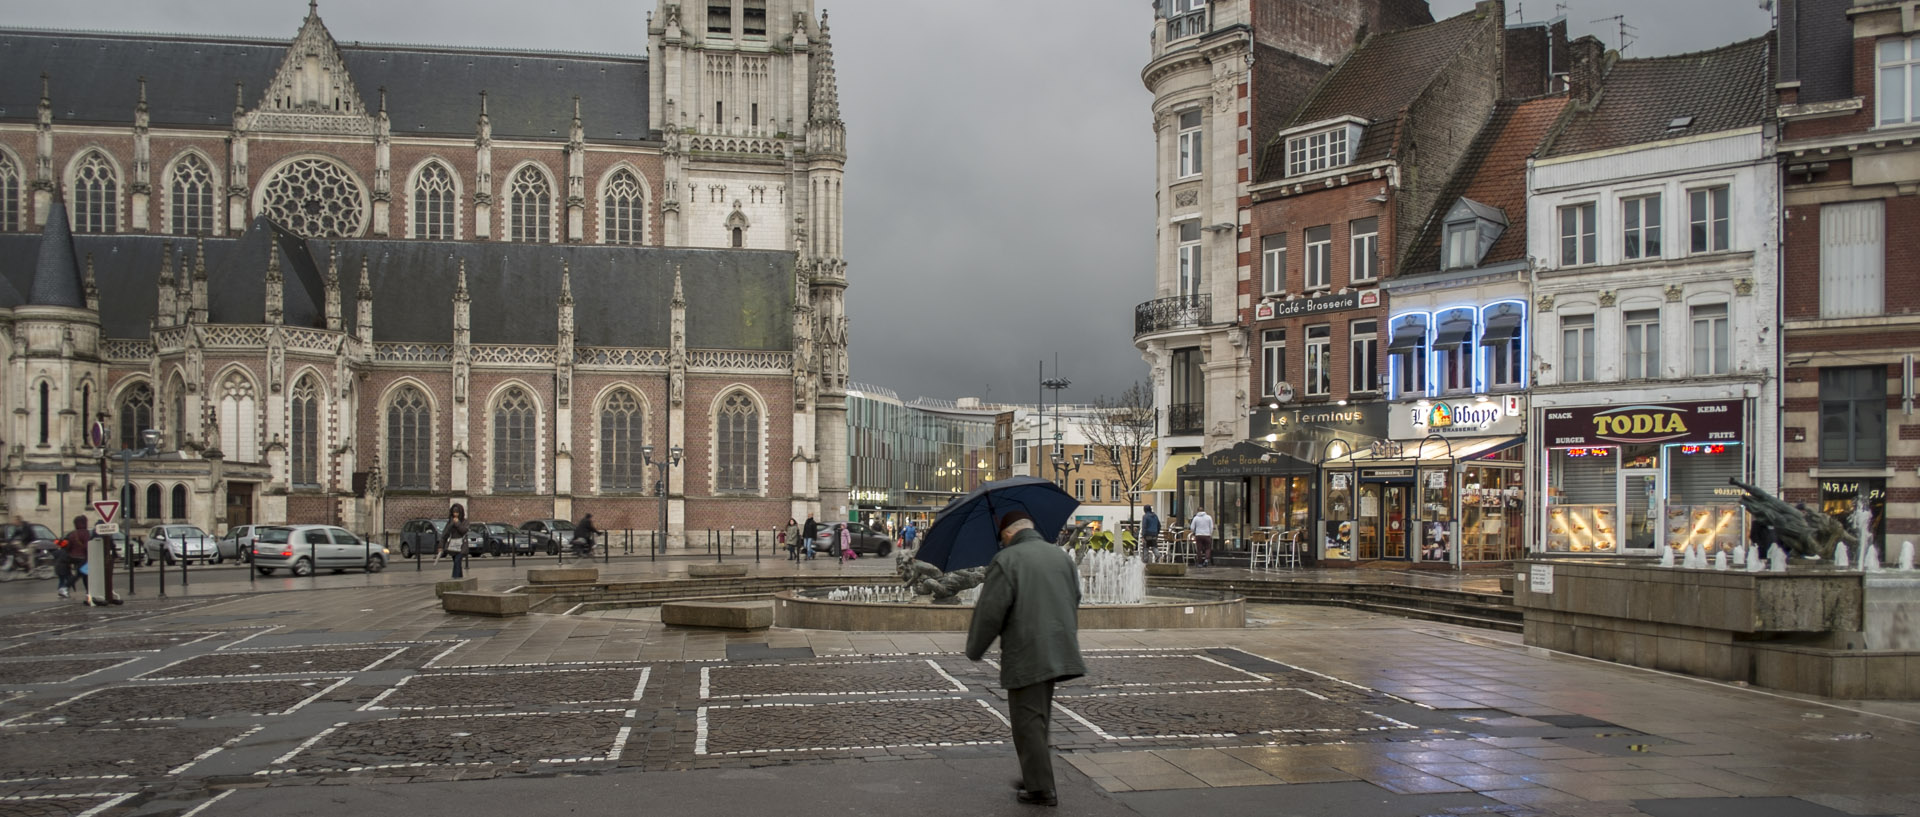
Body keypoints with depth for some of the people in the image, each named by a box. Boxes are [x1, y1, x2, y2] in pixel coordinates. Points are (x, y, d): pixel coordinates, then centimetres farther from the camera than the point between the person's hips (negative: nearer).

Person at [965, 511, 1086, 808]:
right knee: (1039, 719, 18)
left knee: (1028, 721, 0)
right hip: (1059, 648, 7)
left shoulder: (1006, 560, -11)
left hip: (1026, 655, -7)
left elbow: (990, 612, -12)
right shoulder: (1061, 556, 11)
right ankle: (1036, 777, 25)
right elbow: (1074, 602, 18)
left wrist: (974, 649, 1)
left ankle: (1041, 788, 1)